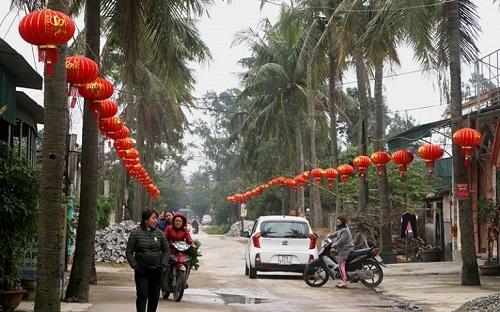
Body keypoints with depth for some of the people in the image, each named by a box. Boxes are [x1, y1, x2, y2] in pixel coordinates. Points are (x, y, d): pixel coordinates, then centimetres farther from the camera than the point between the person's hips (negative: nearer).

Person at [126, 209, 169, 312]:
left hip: (156, 271, 3)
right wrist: (135, 266, -9)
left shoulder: (159, 233, 5)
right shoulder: (136, 233, -4)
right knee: (142, 295, -10)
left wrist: (163, 265, -1)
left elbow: (166, 251, 10)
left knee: (154, 296, 9)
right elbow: (129, 252, -1)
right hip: (141, 271, -3)